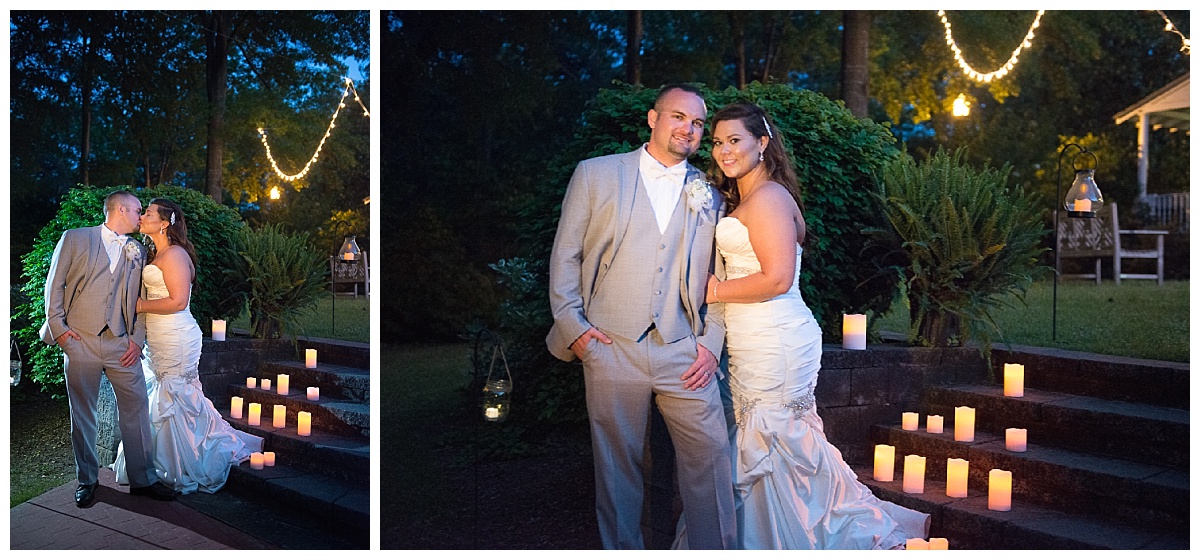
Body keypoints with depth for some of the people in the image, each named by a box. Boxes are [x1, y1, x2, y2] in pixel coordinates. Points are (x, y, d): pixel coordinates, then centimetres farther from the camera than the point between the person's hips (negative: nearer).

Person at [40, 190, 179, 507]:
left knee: (136, 409, 1)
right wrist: (57, 327, -5)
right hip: (79, 341, -3)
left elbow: (139, 299, 13)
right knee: (82, 414, 6)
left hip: (121, 344, 3)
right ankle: (87, 480, 19)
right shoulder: (75, 239, 3)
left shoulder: (138, 251, 14)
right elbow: (54, 284, 2)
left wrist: (137, 338, 3)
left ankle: (142, 479, 9)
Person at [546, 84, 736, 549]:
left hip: (683, 352, 2)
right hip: (610, 349, -1)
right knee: (617, 464, 6)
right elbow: (565, 255, 5)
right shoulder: (595, 174, 6)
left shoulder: (708, 194, 13)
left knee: (711, 456, -1)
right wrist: (572, 325, -3)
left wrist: (711, 341, 2)